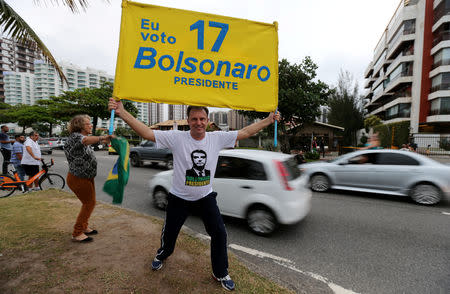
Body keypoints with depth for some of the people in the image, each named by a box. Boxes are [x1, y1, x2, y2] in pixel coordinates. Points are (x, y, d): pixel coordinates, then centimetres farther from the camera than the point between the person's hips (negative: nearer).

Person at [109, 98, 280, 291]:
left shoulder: (217, 138, -12)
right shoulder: (176, 138, -19)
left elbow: (246, 132, -7)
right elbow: (146, 132, -23)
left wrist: (269, 120, -5)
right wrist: (122, 112, -33)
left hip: (206, 197, 2)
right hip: (179, 198, -1)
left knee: (219, 233, 2)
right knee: (169, 232, 19)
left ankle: (220, 273, 29)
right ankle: (161, 255, 56)